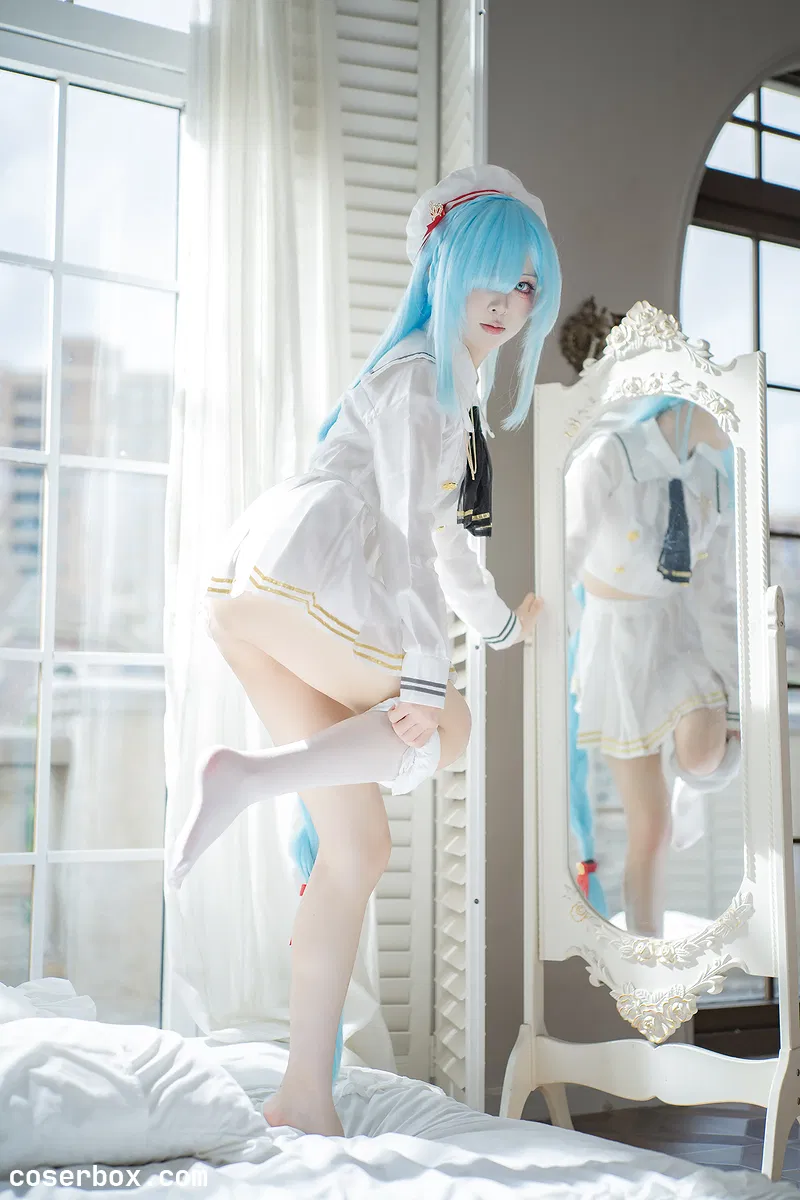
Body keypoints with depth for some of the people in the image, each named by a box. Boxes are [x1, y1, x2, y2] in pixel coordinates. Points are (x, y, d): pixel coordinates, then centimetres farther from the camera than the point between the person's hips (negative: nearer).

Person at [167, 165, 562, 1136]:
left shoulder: (456, 392, 28)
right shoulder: (416, 376, -3)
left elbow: (437, 528, 37)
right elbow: (407, 530, -14)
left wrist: (499, 620, 42)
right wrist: (423, 677, -19)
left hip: (256, 598, 8)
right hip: (297, 570, -8)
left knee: (356, 850, 4)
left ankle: (305, 1098, 5)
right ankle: (247, 775, -21)